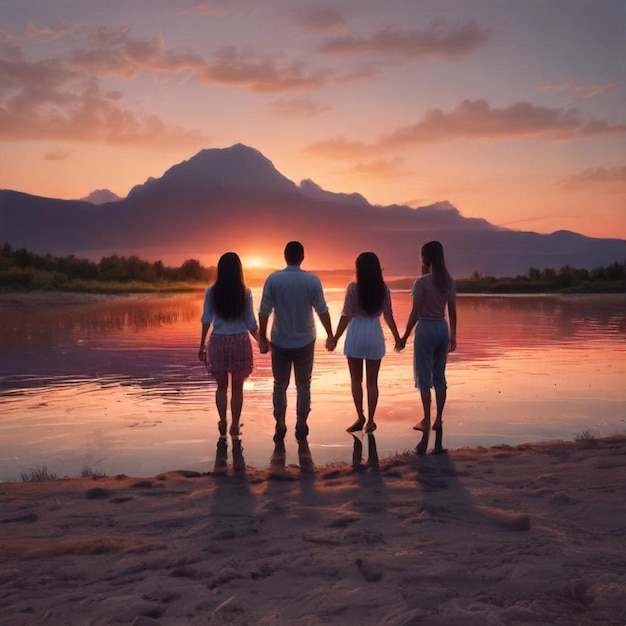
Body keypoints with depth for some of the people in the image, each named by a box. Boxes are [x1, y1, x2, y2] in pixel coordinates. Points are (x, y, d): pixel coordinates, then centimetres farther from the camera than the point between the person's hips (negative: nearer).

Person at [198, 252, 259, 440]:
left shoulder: (211, 291, -3)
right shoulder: (245, 292, -5)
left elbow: (206, 319, -2)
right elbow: (250, 322, -1)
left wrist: (202, 346, 5)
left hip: (218, 341, 1)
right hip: (240, 341, -1)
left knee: (222, 386, 14)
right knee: (237, 387, 8)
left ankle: (223, 425, 12)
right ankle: (234, 427, 13)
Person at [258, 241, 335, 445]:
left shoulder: (273, 279, -9)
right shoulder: (312, 280, -8)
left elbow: (264, 312, -8)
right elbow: (322, 311, -4)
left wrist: (262, 338, 2)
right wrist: (330, 335, 8)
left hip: (280, 342, 0)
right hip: (305, 342, 0)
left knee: (280, 385, 12)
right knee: (303, 385, 13)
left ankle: (280, 427, 14)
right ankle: (301, 427, 16)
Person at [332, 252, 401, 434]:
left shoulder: (353, 288, -10)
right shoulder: (384, 289, -1)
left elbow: (346, 316, -11)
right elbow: (388, 316, 4)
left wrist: (335, 338, -4)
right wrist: (397, 338, 16)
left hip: (356, 334, -2)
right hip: (375, 335, 2)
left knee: (356, 379, 11)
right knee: (372, 381, 9)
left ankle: (360, 417, 6)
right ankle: (370, 420, 11)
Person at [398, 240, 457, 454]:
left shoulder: (422, 282, -13)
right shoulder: (449, 282, 5)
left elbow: (415, 312, -12)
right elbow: (452, 312, 8)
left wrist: (405, 336, -4)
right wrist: (453, 335, 17)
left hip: (426, 329, -6)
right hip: (443, 328, 6)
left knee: (424, 378, 1)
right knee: (439, 377, 12)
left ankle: (427, 422, 1)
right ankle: (438, 420, 17)